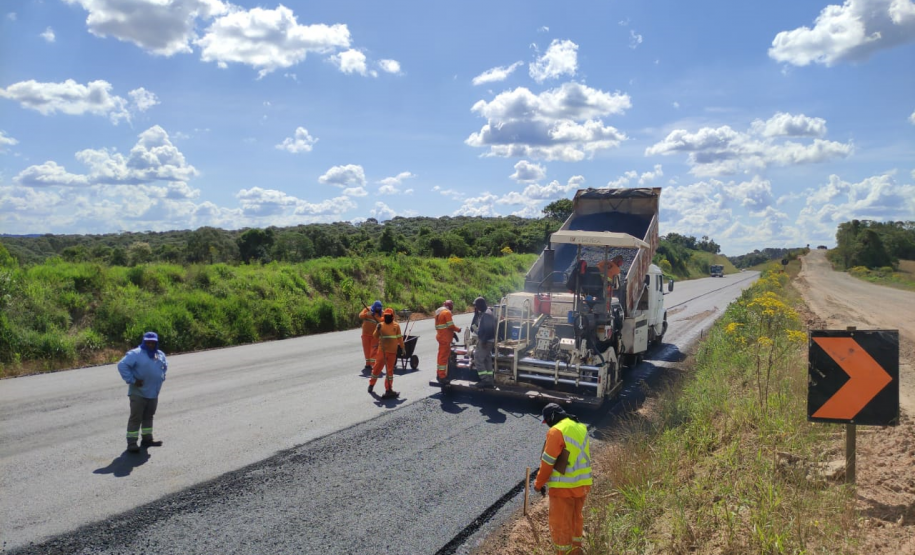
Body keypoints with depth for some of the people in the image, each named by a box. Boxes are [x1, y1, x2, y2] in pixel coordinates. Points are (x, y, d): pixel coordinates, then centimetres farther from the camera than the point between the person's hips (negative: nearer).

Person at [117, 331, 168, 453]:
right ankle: (132, 443, 0)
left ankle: (147, 439, 26)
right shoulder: (136, 354, -12)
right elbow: (122, 365, -20)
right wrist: (132, 380, -21)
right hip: (138, 393, -7)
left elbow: (165, 367, 29)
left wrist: (162, 377, 14)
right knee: (136, 418, -4)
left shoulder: (160, 355, 11)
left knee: (148, 416, 16)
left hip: (153, 393, 7)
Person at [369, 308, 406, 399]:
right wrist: (378, 330, -24)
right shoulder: (380, 325, 0)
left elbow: (399, 338, 3)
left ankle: (388, 389, 9)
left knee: (390, 370, 4)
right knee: (377, 367, 8)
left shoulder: (396, 326, -1)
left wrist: (403, 347, 5)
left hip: (392, 351, 0)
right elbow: (375, 336, -6)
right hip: (382, 350, 1)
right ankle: (371, 384, 27)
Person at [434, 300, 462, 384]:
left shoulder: (439, 311, 15)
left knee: (441, 356, 19)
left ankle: (439, 374, 28)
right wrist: (458, 329, -2)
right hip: (445, 338, -9)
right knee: (444, 356, -6)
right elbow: (450, 325, -19)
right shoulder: (447, 312, -14)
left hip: (440, 335, 9)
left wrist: (452, 332, 14)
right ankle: (442, 377, -3)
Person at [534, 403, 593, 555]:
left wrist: (539, 483, -3)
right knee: (576, 518, 25)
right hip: (583, 483, 8)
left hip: (564, 486, -8)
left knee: (560, 524, 7)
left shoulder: (556, 431, -16)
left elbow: (547, 461, -14)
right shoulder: (581, 427, 8)